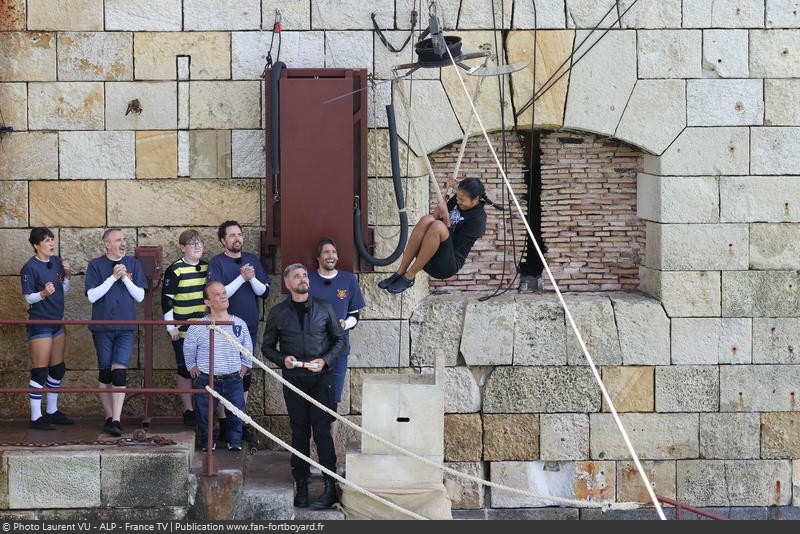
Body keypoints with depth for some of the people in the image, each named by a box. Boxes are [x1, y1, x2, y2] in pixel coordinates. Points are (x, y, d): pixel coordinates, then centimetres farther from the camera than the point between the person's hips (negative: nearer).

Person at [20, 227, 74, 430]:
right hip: (39, 324, -8)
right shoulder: (30, 268, -14)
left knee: (57, 369, 14)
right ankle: (36, 417, -2)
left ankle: (52, 411, 26)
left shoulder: (57, 262, 6)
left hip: (56, 322, 8)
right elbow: (28, 298, -14)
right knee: (39, 372, -6)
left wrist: (67, 275, -4)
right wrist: (44, 293, -32)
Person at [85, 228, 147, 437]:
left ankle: (116, 420, -14)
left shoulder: (133, 264, 6)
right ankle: (109, 417, 14)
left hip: (125, 327, 0)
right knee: (105, 373, 5)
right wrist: (113, 277, -14)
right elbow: (92, 296, -7)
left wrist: (125, 278, -10)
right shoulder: (96, 265, 1)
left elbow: (140, 296, 4)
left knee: (119, 372, -10)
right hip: (102, 327, 0)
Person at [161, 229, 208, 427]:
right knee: (185, 369, 1)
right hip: (183, 329, -5)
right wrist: (171, 327, -11)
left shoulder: (208, 268, 10)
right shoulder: (175, 270, -8)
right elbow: (167, 299, -8)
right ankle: (188, 411, 8)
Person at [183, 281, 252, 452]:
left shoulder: (239, 324, 0)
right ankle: (208, 442, 25)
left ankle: (235, 441, 26)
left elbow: (248, 347, 17)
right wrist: (192, 366, 10)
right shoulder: (197, 327, -9)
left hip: (233, 378, 2)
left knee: (236, 412, 7)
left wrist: (245, 365, 16)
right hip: (206, 379, -2)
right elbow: (188, 349, 8)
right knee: (205, 413, 6)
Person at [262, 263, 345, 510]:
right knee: (299, 433, 4)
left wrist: (325, 360, -7)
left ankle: (330, 488, -7)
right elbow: (267, 346, 11)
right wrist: (282, 359, -9)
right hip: (293, 379, 1)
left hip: (320, 378, -1)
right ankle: (301, 486, 9)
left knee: (322, 431, -7)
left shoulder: (324, 308, 5)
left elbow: (339, 339, 10)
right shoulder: (277, 313, 6)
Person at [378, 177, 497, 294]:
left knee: (438, 226, -33)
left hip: (448, 266, -6)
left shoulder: (478, 219, -10)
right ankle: (400, 272, -23)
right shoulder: (457, 201, 10)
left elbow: (454, 244, -15)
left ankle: (409, 277, -24)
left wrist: (446, 219, -20)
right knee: (427, 220, -24)